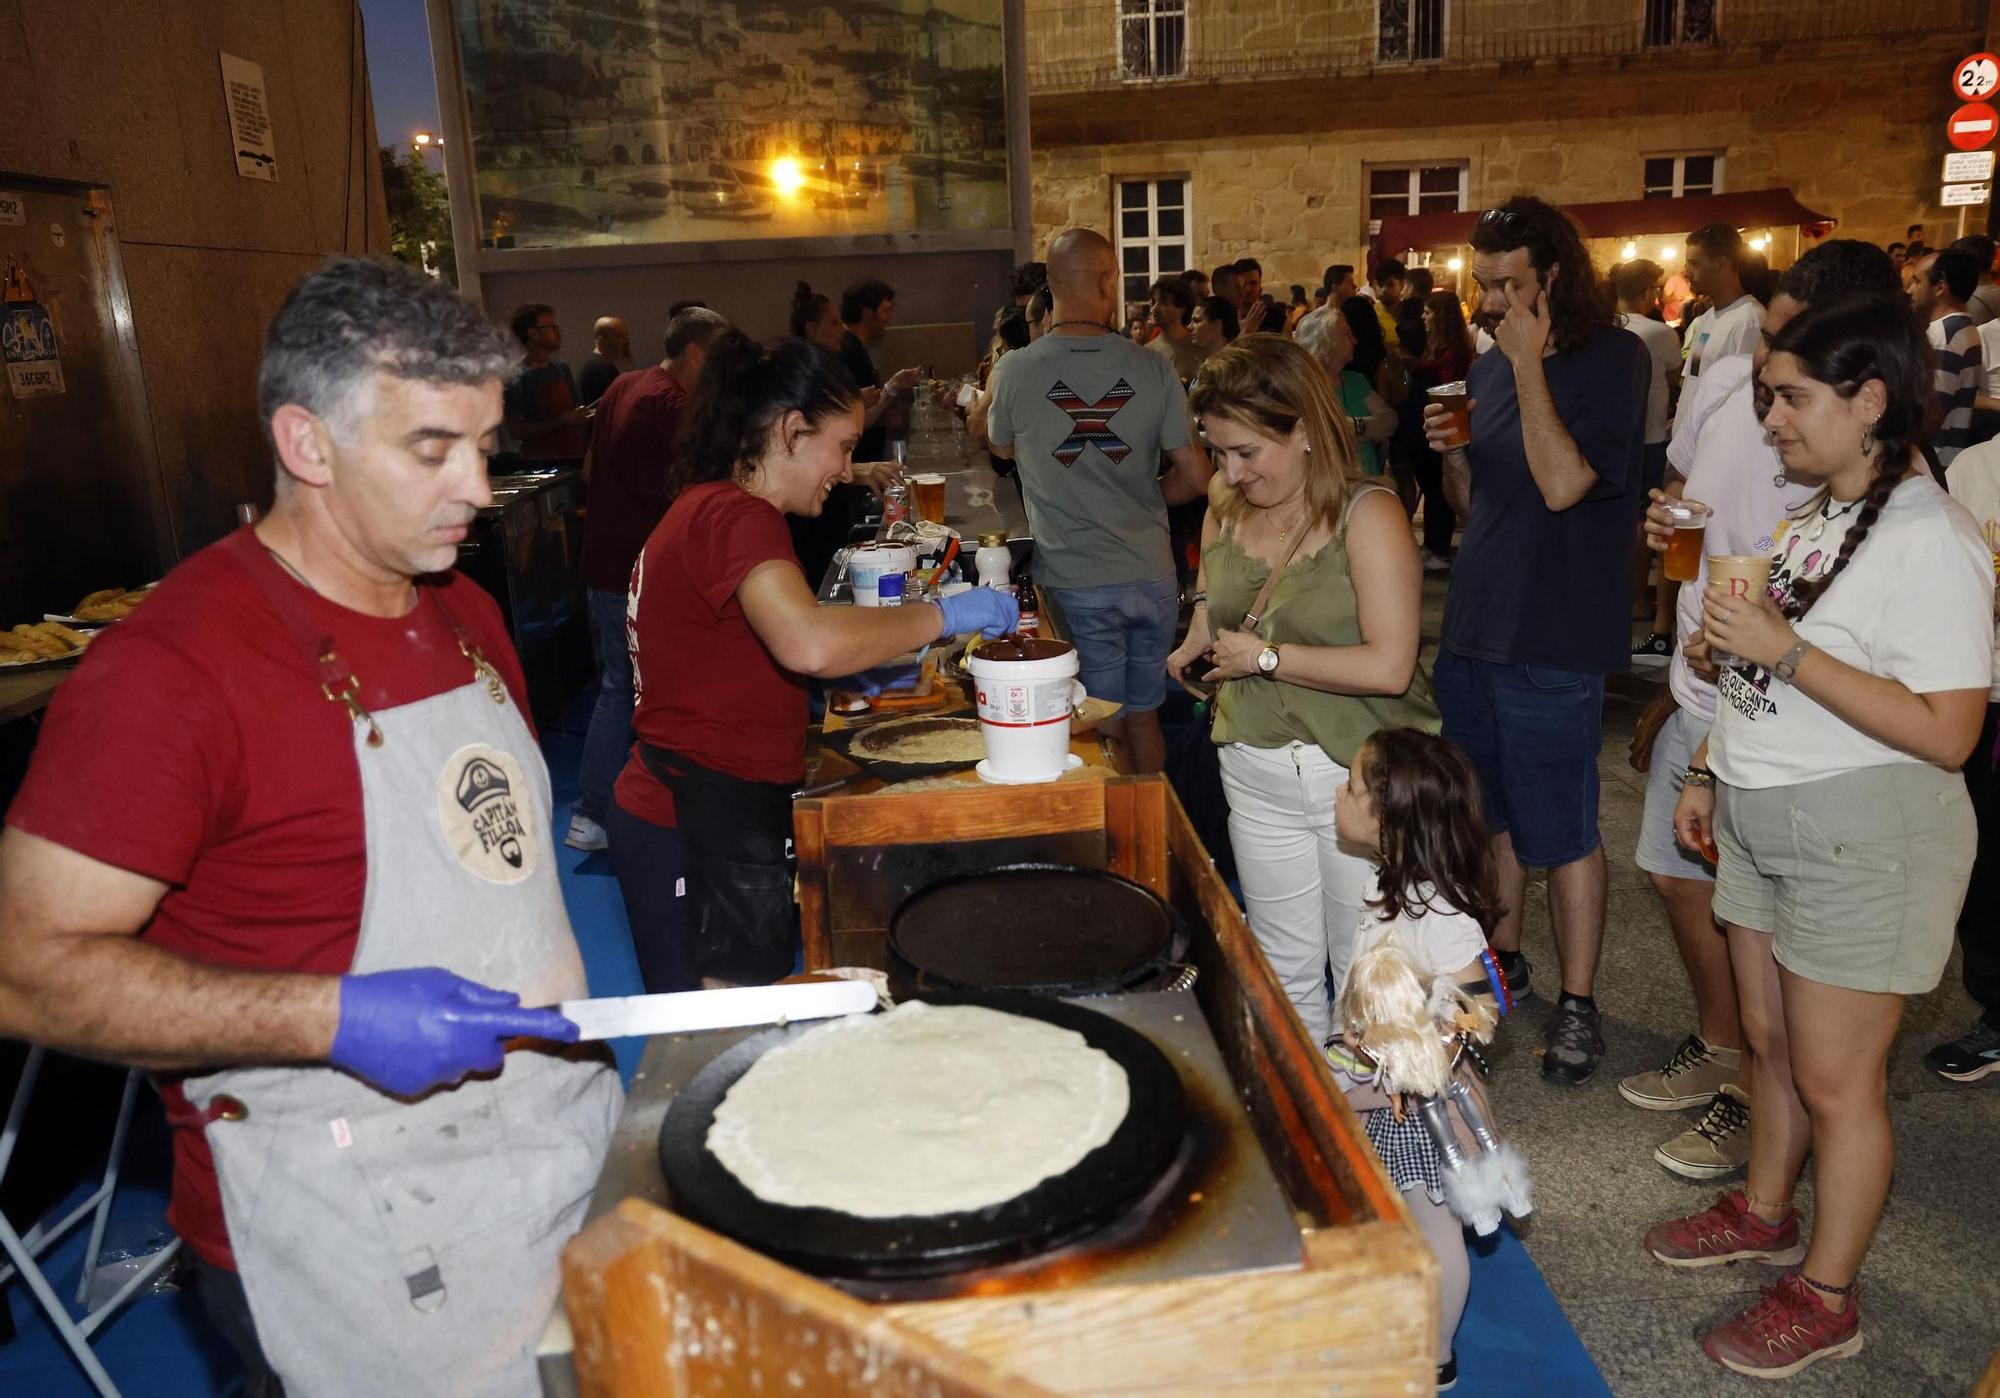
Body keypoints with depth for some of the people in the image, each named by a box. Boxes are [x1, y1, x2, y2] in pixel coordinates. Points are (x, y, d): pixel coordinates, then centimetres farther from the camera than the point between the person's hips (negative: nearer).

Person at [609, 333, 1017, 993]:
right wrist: (944, 614, -22)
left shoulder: (710, 507, 15)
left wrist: (864, 668, 14)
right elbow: (810, 644, -36)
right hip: (701, 830, -10)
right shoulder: (735, 517, -18)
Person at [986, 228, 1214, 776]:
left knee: (1105, 729, 9)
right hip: (1152, 575, 2)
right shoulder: (1153, 369, -7)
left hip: (1076, 583, -1)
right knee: (1144, 719, 17)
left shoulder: (1014, 371, -9)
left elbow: (1001, 448, 12)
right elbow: (1194, 477, -3)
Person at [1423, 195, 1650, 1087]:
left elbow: (1562, 485, -22)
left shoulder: (1614, 361, -9)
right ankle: (1501, 956, 35)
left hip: (1553, 644, -7)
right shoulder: (1488, 369, 10)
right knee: (1490, 811, 18)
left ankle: (1577, 1005, 17)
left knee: (1561, 831, 2)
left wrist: (1530, 364, -19)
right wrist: (1450, 452, -4)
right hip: (1473, 629, 7)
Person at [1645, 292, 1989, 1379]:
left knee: (1835, 1080, 5)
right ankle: (1765, 1212, 42)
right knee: (1770, 1041, 21)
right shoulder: (1811, 518, 10)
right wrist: (1711, 773, 14)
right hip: (1762, 820, 8)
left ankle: (1826, 1299, 22)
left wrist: (1783, 648, -26)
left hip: (1864, 839, -8)